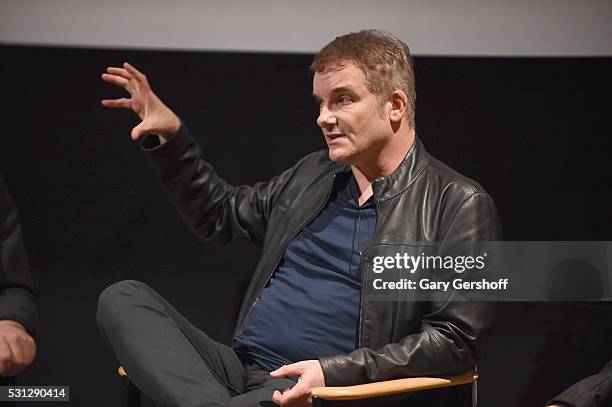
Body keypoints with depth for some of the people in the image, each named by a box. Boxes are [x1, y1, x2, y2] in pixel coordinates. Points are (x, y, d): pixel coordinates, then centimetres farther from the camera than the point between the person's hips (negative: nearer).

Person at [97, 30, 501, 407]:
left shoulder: (459, 203, -2)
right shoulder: (312, 174, 19)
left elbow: (455, 337, -9)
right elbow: (220, 214, 34)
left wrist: (333, 372, -19)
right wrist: (170, 136, 20)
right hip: (239, 369, 8)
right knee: (122, 298, -13)